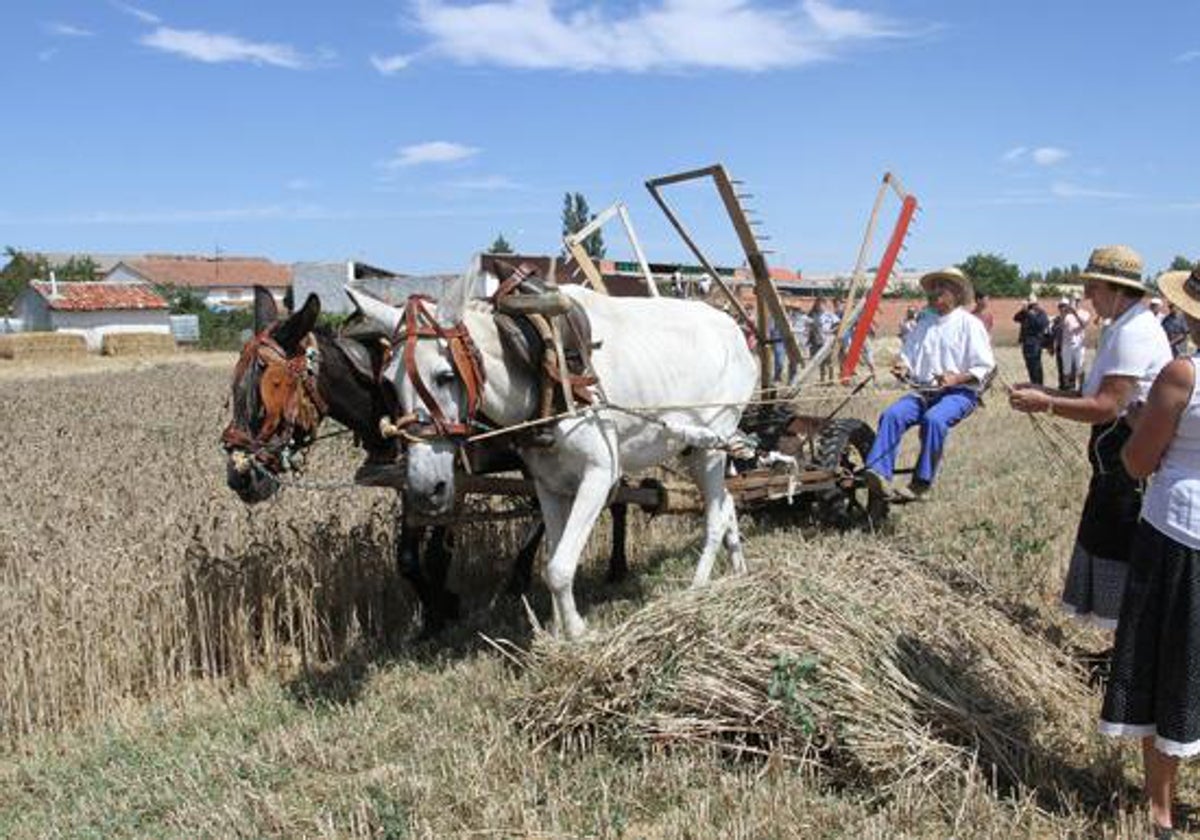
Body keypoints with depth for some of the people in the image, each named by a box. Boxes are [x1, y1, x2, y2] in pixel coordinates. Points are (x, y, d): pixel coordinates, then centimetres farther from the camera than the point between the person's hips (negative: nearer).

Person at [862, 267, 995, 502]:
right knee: (892, 414, -25)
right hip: (923, 391, 5)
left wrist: (956, 378, -19)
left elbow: (984, 367, -2)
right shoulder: (923, 324, 20)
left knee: (934, 419, -35)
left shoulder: (969, 324, 4)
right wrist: (903, 367, -3)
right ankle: (879, 473, -37)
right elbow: (908, 357, 22)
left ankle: (921, 484, -29)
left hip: (959, 392, -4)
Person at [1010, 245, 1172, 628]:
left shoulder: (1133, 334, -19)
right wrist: (1047, 393, 8)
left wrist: (1046, 404, -18)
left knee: (1121, 554, -2)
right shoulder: (1126, 328, 14)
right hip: (1120, 457, 11)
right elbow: (1102, 398, 16)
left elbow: (1106, 407, -25)